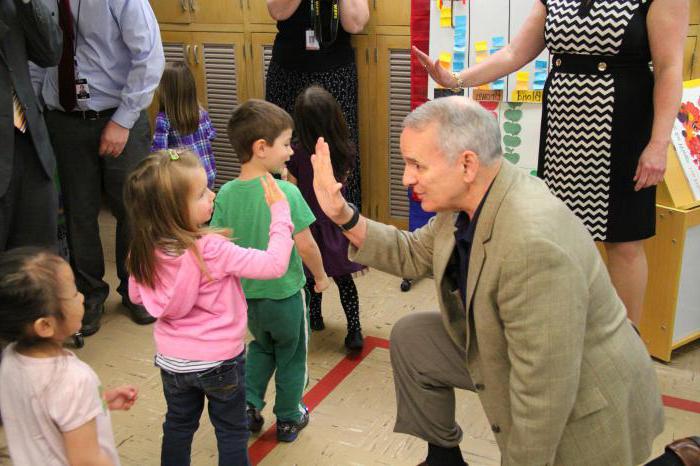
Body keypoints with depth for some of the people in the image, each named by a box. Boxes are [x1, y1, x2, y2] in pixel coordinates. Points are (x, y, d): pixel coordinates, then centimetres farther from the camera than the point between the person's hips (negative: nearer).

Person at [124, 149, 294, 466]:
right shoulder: (212, 250, -29)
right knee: (232, 431, 17)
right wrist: (279, 211, -18)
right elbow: (274, 264, -26)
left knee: (178, 426, 25)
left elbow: (136, 295, 5)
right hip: (219, 360, -4)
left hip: (172, 359, 5)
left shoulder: (146, 251, -12)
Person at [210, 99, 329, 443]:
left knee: (261, 346, 31)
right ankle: (288, 420, 32)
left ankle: (248, 405, 24)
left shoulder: (226, 193, -8)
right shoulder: (286, 192, -21)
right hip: (284, 293, -4)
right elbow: (305, 245, -20)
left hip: (246, 294, 4)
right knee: (291, 357, 19)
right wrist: (321, 276, -3)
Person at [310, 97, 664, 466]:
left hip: (576, 413, -8)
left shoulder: (531, 243, -39)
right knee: (409, 338, 9)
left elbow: (544, 395, -33)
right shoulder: (469, 194, -11)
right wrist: (344, 216, -6)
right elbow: (414, 255, 6)